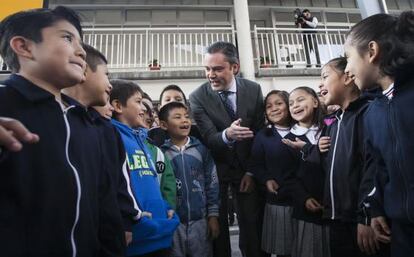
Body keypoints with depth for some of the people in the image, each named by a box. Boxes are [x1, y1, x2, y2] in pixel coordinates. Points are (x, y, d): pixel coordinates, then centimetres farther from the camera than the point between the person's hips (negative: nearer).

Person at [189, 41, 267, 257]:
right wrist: (226, 135, -42)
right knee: (217, 227, 4)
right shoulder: (198, 97, -13)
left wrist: (252, 171, -3)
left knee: (252, 226, 3)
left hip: (246, 167, 2)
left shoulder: (253, 90, -5)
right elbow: (209, 138, -19)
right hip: (215, 169, -1)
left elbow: (259, 133, -1)